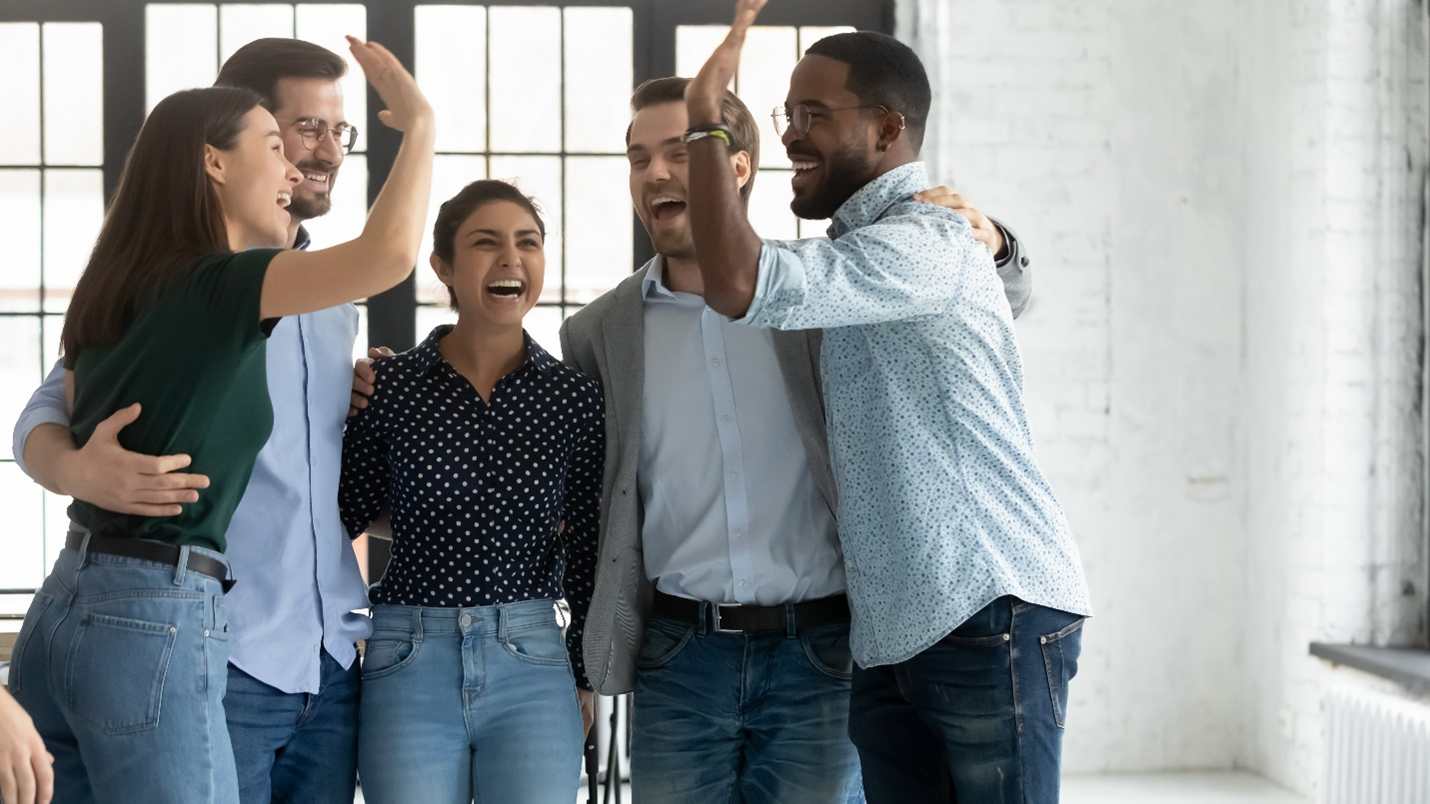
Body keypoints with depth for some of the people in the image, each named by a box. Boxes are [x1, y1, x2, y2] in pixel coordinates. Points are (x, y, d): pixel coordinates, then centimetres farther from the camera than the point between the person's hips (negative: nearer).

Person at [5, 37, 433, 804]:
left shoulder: (111, 294, 14)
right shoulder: (216, 287, -11)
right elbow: (386, 254, -26)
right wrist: (418, 123, -11)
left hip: (64, 610, 8)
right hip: (154, 622, -8)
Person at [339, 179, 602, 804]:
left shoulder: (576, 397, 2)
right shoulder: (389, 386, -1)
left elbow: (587, 553, 10)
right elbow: (343, 519, 8)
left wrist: (585, 677, 12)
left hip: (532, 665, 1)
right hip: (409, 664, -1)